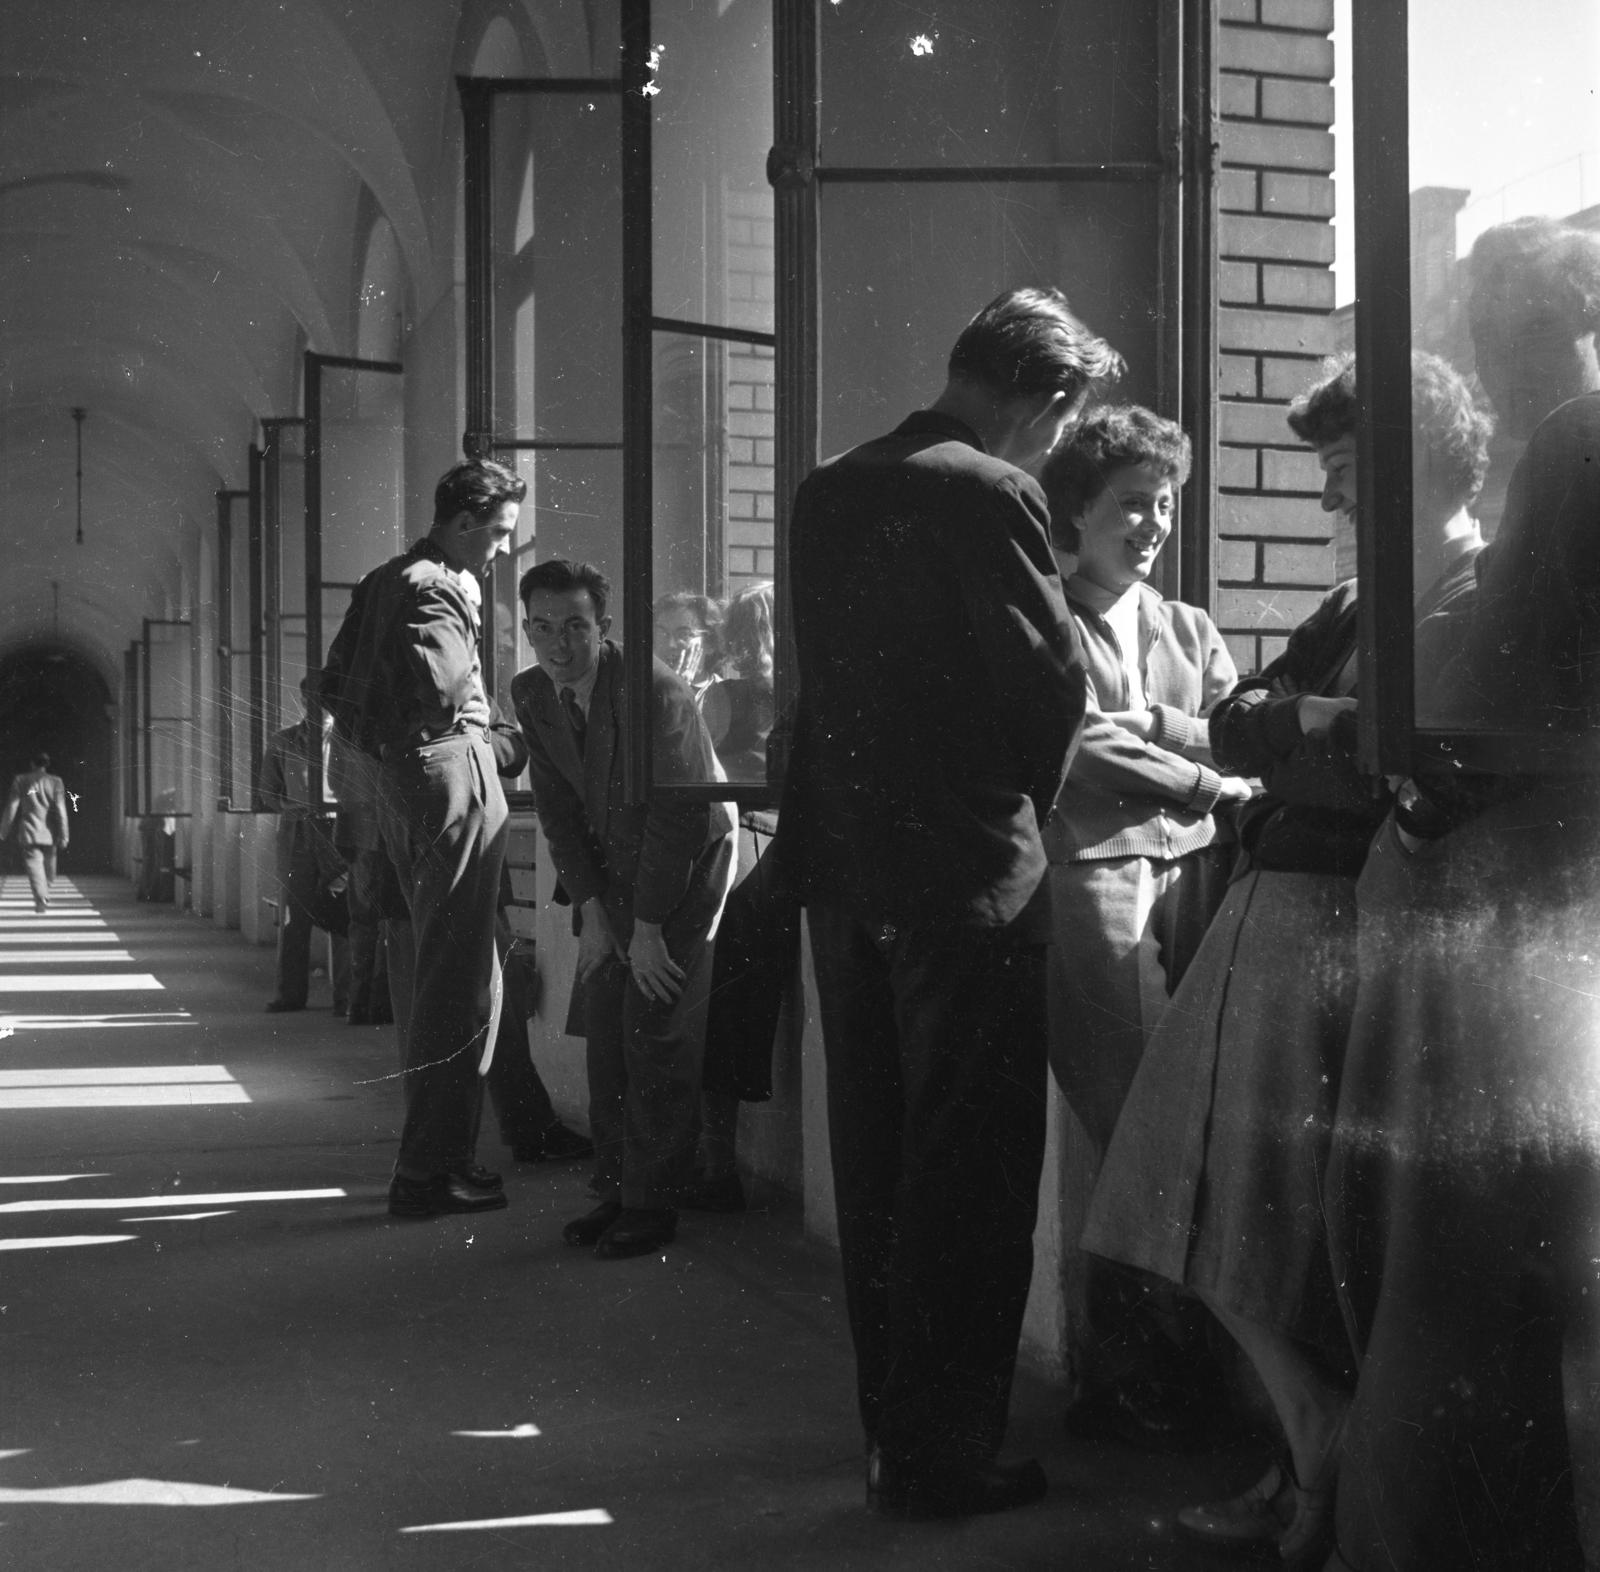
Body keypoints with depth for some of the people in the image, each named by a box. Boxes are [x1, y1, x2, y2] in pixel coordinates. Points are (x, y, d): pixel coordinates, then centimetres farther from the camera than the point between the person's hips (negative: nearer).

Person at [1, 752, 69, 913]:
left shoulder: (20, 781, 0)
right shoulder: (55, 782, -1)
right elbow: (61, 810, -6)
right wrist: (64, 836, -5)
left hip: (29, 833, -1)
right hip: (49, 834, 1)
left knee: (34, 866, -5)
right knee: (48, 868, 17)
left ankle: (41, 899, -21)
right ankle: (45, 898, 29)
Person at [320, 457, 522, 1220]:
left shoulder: (382, 582, 16)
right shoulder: (437, 591, -14)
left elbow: (336, 686, 21)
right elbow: (438, 687, -28)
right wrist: (469, 613, -13)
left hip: (402, 780, 10)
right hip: (452, 771, -10)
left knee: (426, 973, 17)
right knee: (459, 980, -7)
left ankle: (432, 1152, 26)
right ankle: (428, 1172, -5)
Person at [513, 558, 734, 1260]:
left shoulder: (654, 689, -25)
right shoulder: (530, 693, -4)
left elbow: (679, 816, -23)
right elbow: (557, 807, 0)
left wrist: (648, 928, -19)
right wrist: (591, 911, -7)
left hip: (685, 864, -6)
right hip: (609, 872, 7)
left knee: (654, 1030, -10)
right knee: (605, 1029, 5)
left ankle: (652, 1205, -4)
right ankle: (614, 1190, 13)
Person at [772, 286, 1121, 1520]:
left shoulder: (829, 492, 9)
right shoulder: (989, 495, -14)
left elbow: (827, 667, 12)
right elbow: (1053, 680, -14)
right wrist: (1025, 805, 4)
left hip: (841, 858, 8)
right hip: (965, 866, -8)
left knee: (876, 1152, 16)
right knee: (972, 1167, 1)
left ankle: (892, 1416, 27)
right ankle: (940, 1452, 7)